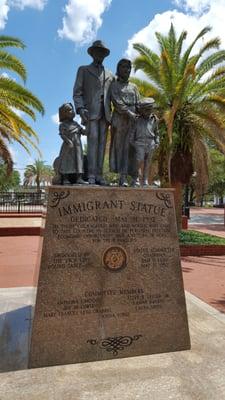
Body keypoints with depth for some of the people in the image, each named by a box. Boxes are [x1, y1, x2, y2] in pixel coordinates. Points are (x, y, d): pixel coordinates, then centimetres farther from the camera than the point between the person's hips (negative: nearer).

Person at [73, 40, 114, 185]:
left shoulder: (110, 74, 25)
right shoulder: (83, 70, 16)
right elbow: (77, 92, 5)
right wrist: (80, 108, -14)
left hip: (105, 113, 3)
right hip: (91, 111, -3)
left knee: (102, 143, -5)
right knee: (93, 140, -16)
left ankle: (99, 175, -7)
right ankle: (91, 175, -19)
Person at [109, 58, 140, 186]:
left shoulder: (134, 87, 23)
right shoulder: (114, 85, 12)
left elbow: (138, 104, 14)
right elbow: (117, 102, -4)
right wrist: (128, 113, -15)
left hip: (133, 120, 3)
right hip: (119, 118, -3)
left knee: (129, 147, -6)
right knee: (119, 146, -7)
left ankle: (124, 177, -10)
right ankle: (122, 175, -8)